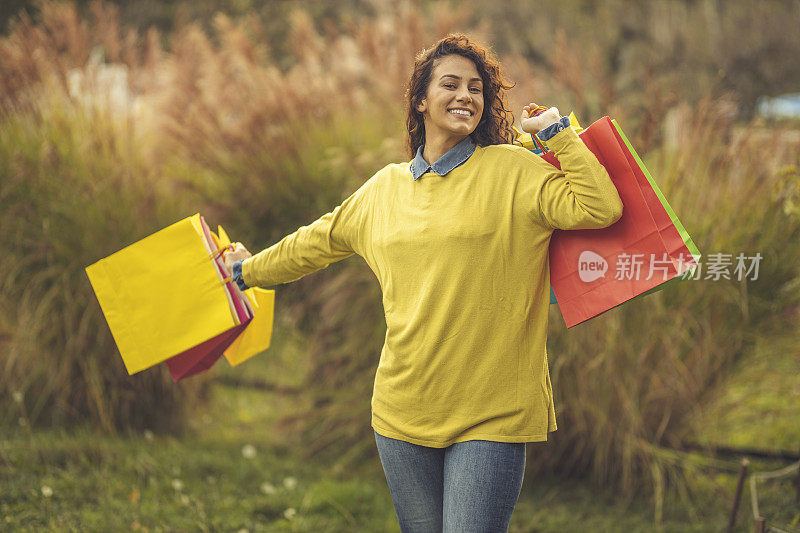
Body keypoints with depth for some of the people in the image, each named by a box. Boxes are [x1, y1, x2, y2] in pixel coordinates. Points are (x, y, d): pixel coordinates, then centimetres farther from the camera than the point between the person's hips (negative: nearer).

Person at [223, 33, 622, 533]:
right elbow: (318, 242, 28)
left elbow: (600, 208, -13)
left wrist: (557, 132, -6)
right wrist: (251, 270, 40)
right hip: (403, 411, 5)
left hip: (490, 414, -4)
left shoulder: (512, 170, -1)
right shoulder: (386, 187, 13)